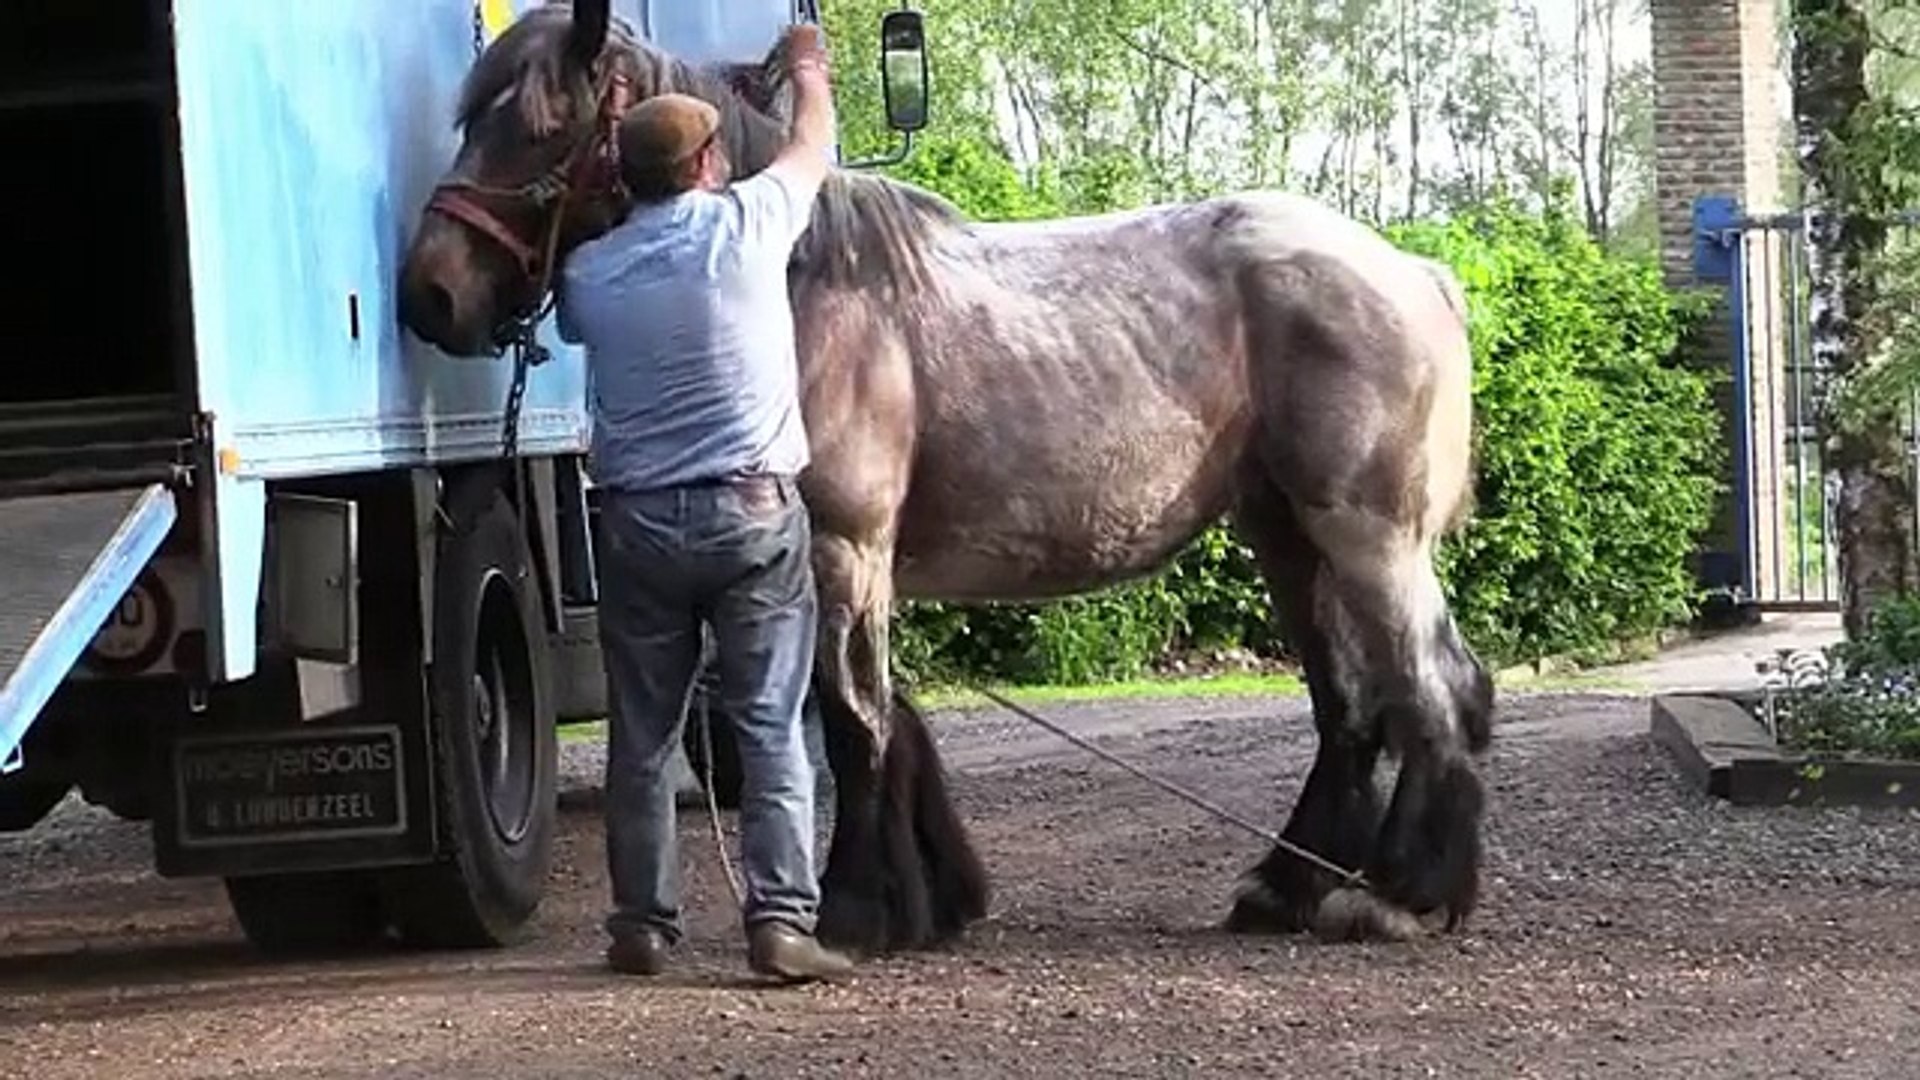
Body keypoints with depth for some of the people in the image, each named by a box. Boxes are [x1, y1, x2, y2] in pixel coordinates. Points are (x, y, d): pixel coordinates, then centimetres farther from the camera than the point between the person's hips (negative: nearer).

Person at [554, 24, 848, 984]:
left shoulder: (590, 273, 2)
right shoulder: (747, 225, -4)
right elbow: (813, 148, 15)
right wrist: (807, 70, 36)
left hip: (637, 520, 2)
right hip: (755, 510, -2)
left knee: (642, 734, 11)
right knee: (771, 726, -2)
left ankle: (643, 924, 15)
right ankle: (780, 917, -9)